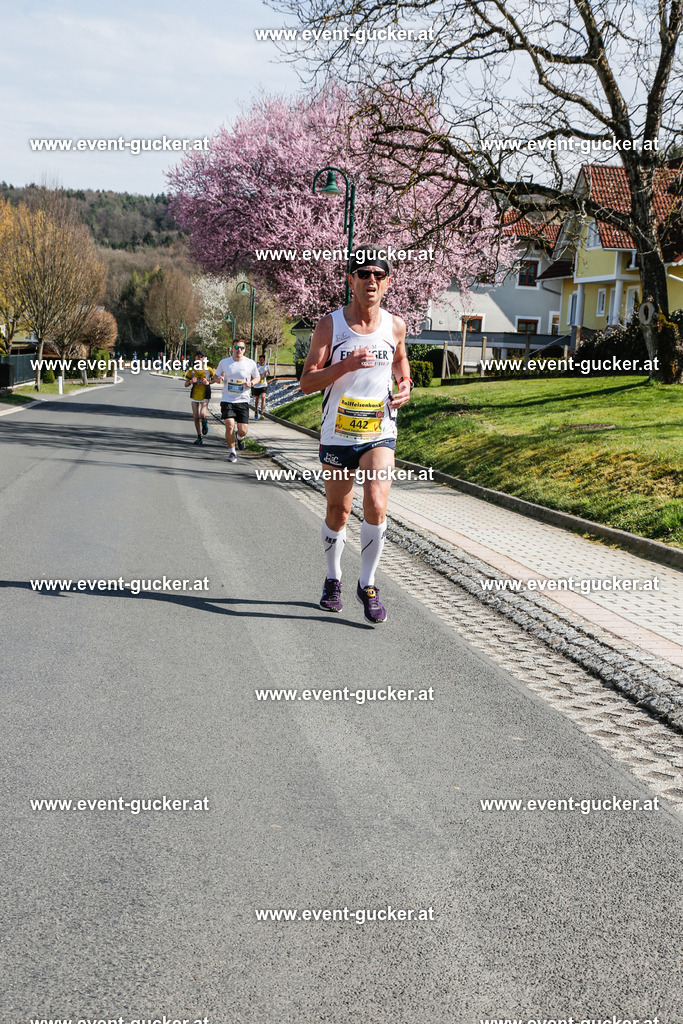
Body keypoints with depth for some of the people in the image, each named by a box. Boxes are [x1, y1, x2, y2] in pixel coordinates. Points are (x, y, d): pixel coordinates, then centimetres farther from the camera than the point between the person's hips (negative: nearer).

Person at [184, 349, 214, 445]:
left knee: (202, 414, -22)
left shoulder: (208, 369, -4)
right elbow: (186, 385, 6)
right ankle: (199, 437, 16)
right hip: (194, 395, 3)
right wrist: (191, 381, -16)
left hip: (205, 395, -3)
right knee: (196, 417, 4)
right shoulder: (191, 370, 1)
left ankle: (204, 423, 16)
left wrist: (208, 382, -11)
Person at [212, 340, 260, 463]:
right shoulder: (224, 362, 1)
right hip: (227, 400, 0)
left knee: (243, 430, -6)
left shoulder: (251, 364, -1)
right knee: (230, 426, -15)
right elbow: (215, 376, 14)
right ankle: (231, 452, 6)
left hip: (243, 401, 0)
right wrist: (218, 378, -11)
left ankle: (240, 437, 33)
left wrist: (251, 383, -9)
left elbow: (257, 377, 14)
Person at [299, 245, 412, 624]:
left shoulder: (395, 325, 2)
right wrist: (346, 365, -25)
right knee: (338, 513, 10)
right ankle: (333, 579, 34)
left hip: (380, 433, 1)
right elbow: (307, 383, -10)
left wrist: (406, 386, 3)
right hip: (338, 434, -1)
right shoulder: (329, 325, -7)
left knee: (376, 506, -16)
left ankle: (368, 585, 2)